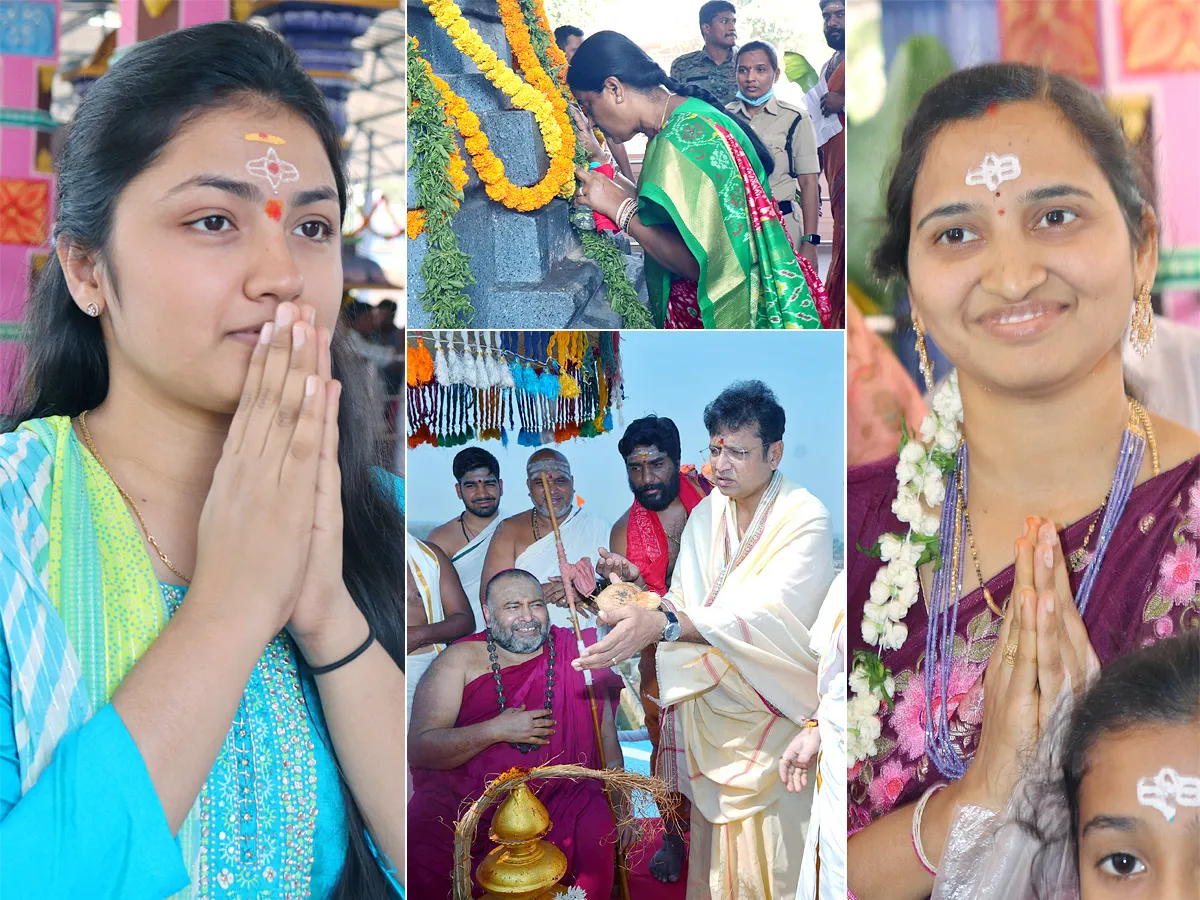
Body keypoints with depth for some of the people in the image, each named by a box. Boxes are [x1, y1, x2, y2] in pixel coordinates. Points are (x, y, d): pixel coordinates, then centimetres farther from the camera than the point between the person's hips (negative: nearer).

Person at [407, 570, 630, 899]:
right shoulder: (461, 659, 1)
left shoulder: (574, 653, 7)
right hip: (464, 796, -1)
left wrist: (618, 805, 1)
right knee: (421, 859, -27)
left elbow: (606, 733, 11)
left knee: (600, 832, -28)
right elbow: (418, 749, -7)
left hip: (560, 794, 1)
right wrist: (495, 730, -17)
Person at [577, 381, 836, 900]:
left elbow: (766, 615, -31)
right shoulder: (705, 516, 5)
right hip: (708, 708, 5)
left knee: (765, 852, 1)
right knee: (711, 832, 13)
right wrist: (642, 587, -17)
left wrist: (661, 625, -43)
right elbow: (684, 605, 5)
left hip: (768, 712, -5)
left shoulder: (806, 521, -15)